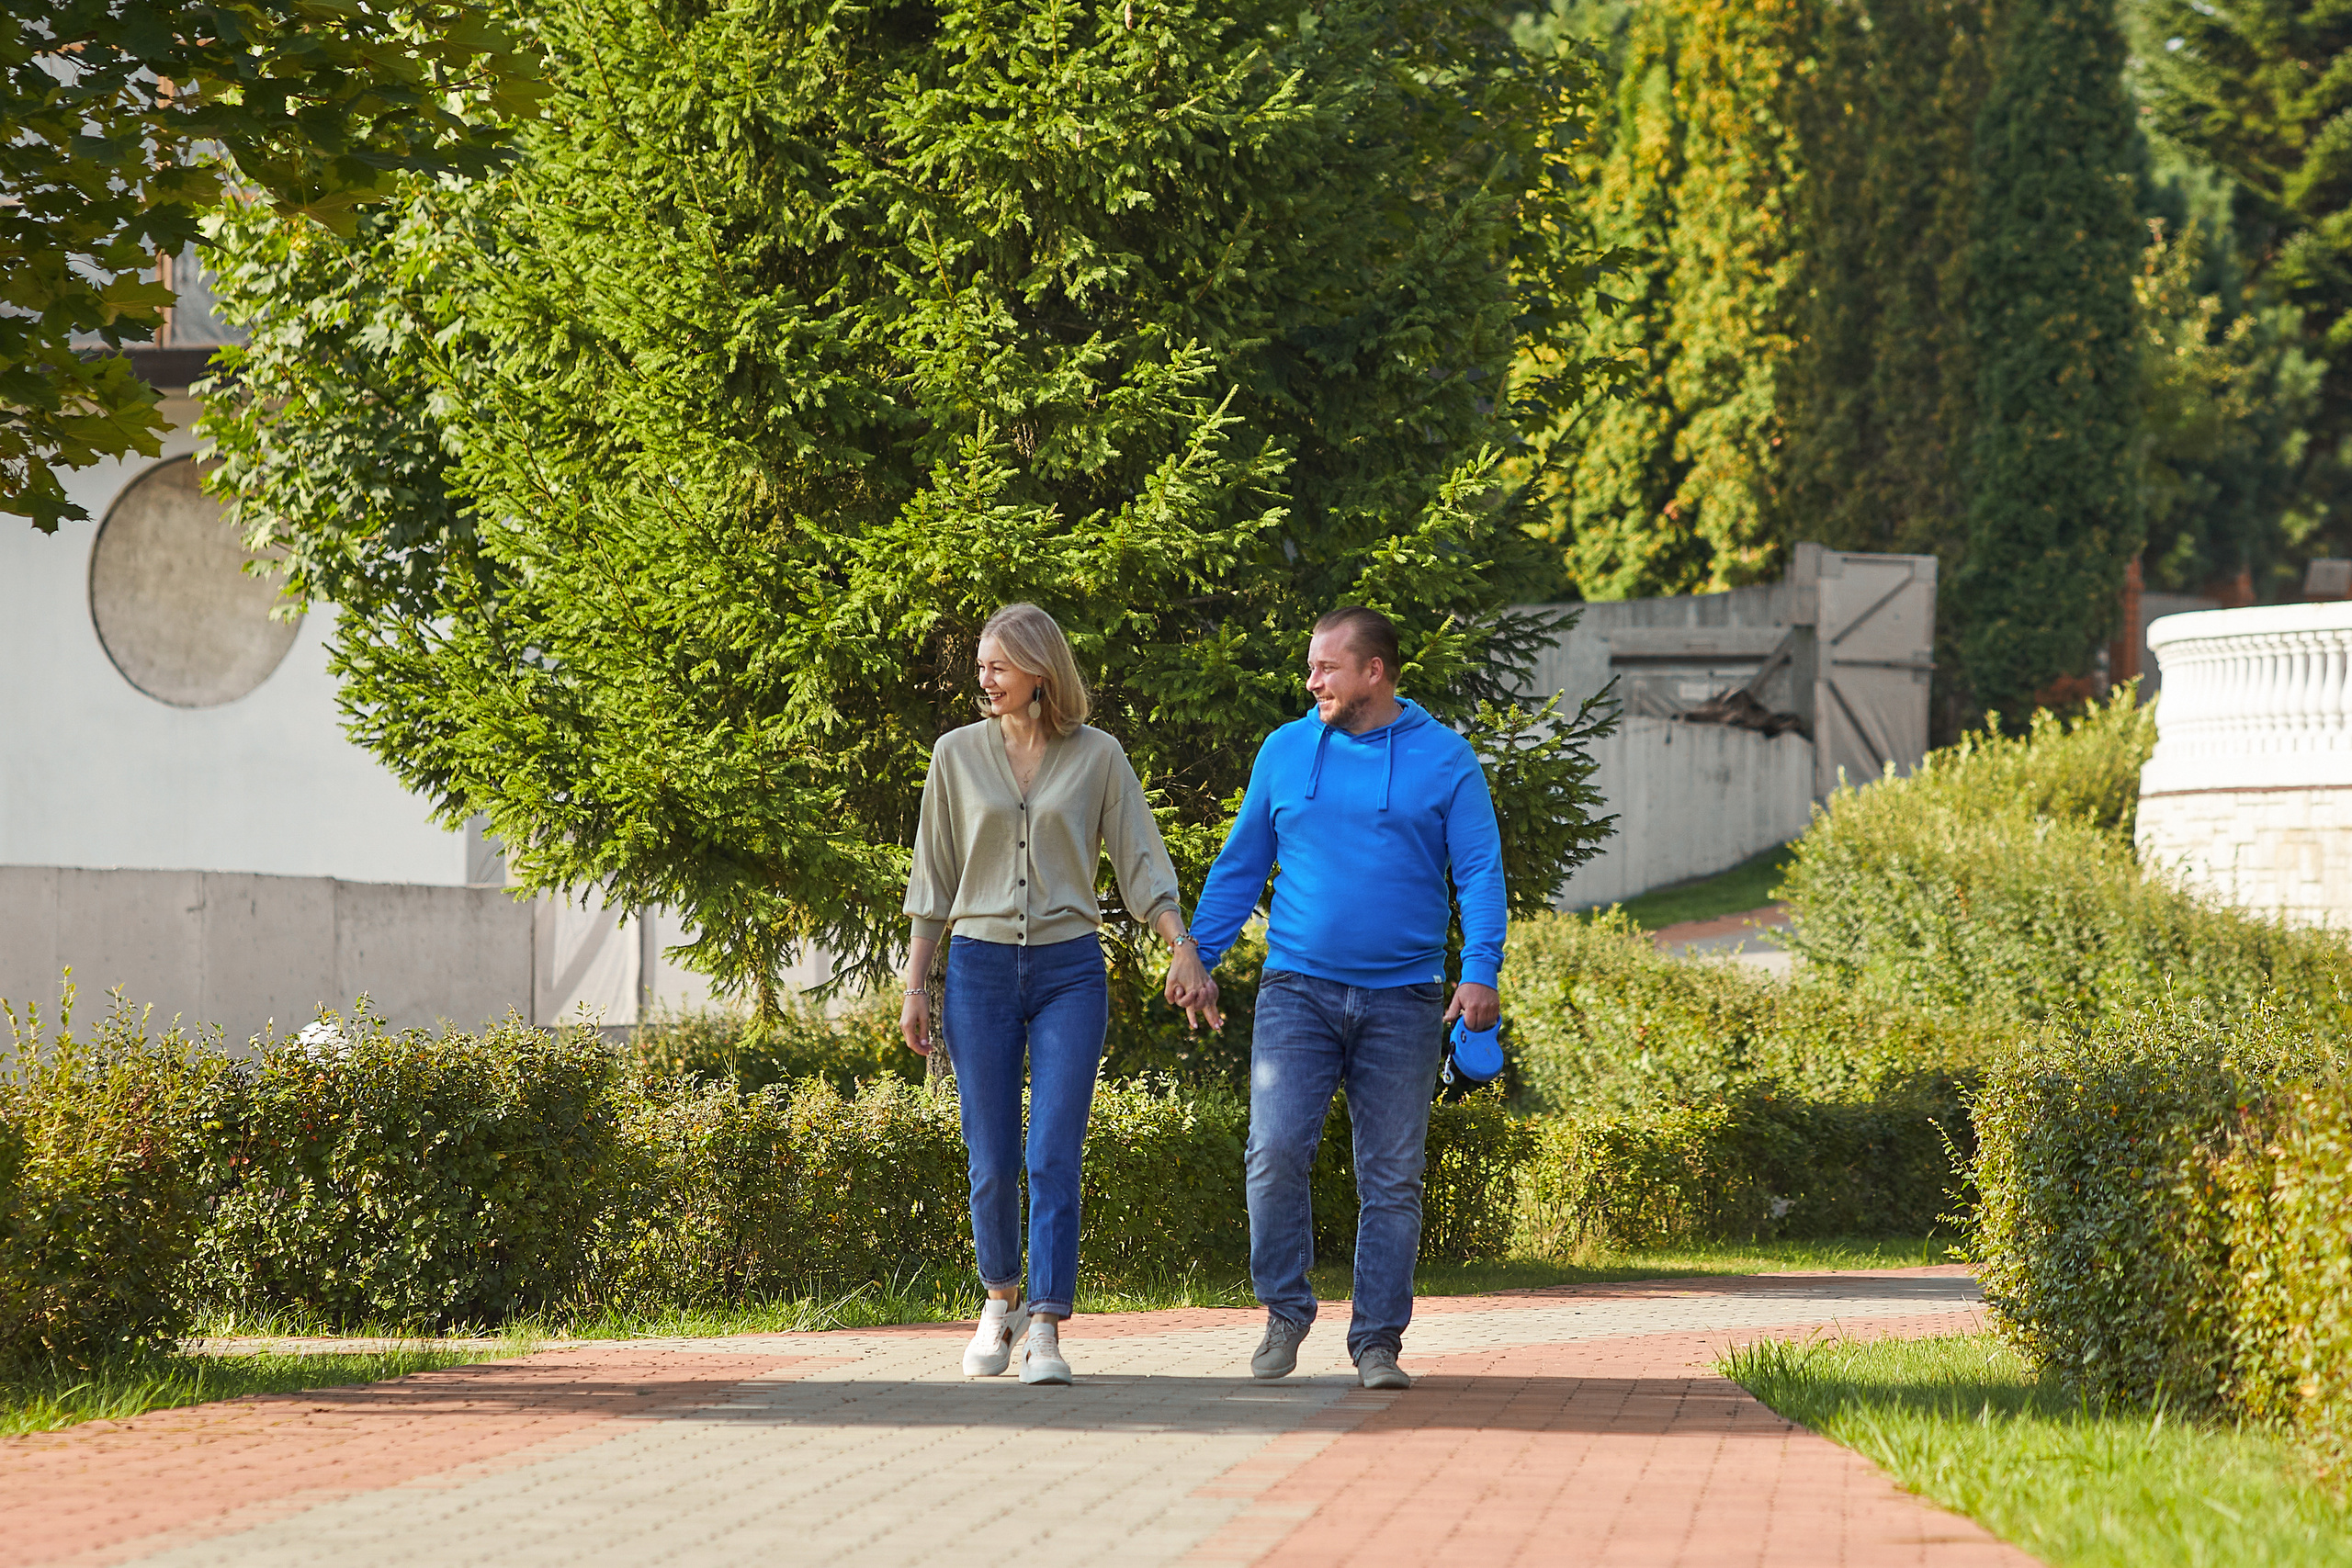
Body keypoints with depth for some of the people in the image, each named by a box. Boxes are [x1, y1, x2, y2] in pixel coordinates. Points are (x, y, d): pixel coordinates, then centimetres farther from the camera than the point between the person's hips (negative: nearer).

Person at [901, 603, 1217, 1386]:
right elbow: (934, 879, 9)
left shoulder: (1098, 757, 3)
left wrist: (1183, 949, -9)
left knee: (1054, 1155, -10)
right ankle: (1001, 1301, 26)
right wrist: (915, 986, 6)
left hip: (1068, 969, -1)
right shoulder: (958, 755, 6)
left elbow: (1142, 861, 4)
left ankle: (1044, 1330, -11)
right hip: (980, 968, 1)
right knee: (992, 1159, 3)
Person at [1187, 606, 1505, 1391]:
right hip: (1298, 992, 1)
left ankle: (1377, 1342, 7)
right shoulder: (1286, 751, 10)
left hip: (1402, 1000, -1)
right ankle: (1284, 1312, 3)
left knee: (1392, 1179, 1)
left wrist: (1481, 971, -14)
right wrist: (1198, 959, 11)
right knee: (1275, 1153, -14)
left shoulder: (1444, 759, 3)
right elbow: (1239, 865, 17)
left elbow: (1480, 871, -1)